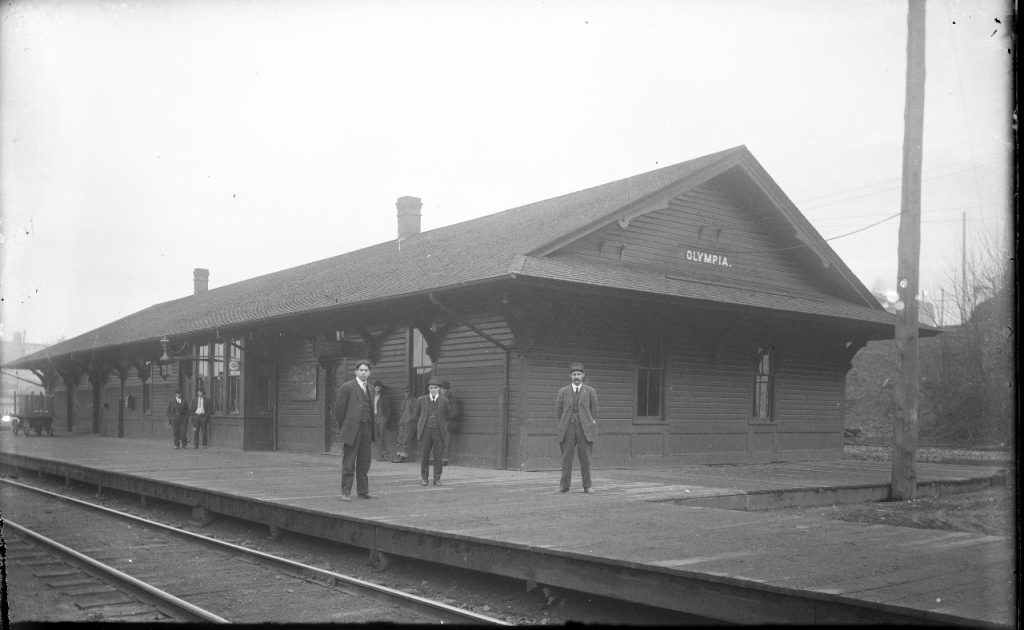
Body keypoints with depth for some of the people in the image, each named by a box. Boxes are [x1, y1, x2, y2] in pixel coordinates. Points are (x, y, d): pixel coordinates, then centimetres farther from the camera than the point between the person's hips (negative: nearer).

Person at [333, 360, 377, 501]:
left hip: (366, 429, 6)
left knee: (364, 462, 9)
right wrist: (343, 427, 1)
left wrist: (372, 428, 14)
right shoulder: (347, 387, -4)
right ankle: (346, 492, 1)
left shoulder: (370, 388, 15)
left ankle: (363, 491, 16)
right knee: (348, 462, -3)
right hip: (352, 429, -6)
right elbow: (339, 408, -3)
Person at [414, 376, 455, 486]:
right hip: (425, 431, 1)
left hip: (439, 431, 0)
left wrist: (440, 423, 7)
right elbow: (417, 414, 17)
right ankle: (424, 478, 10)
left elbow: (448, 416, 13)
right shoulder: (421, 400, 5)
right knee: (424, 455, 0)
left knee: (438, 456, 0)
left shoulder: (444, 401, 3)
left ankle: (437, 478, 9)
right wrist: (422, 424, 10)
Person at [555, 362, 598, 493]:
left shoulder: (590, 391, 3)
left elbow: (594, 412, 10)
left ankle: (587, 486, 5)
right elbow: (558, 411, 12)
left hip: (584, 430, -1)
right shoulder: (563, 391, 6)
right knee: (566, 458, -2)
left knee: (585, 458, -2)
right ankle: (564, 485, 3)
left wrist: (590, 427, 10)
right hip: (568, 430, 1)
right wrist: (564, 427, 9)